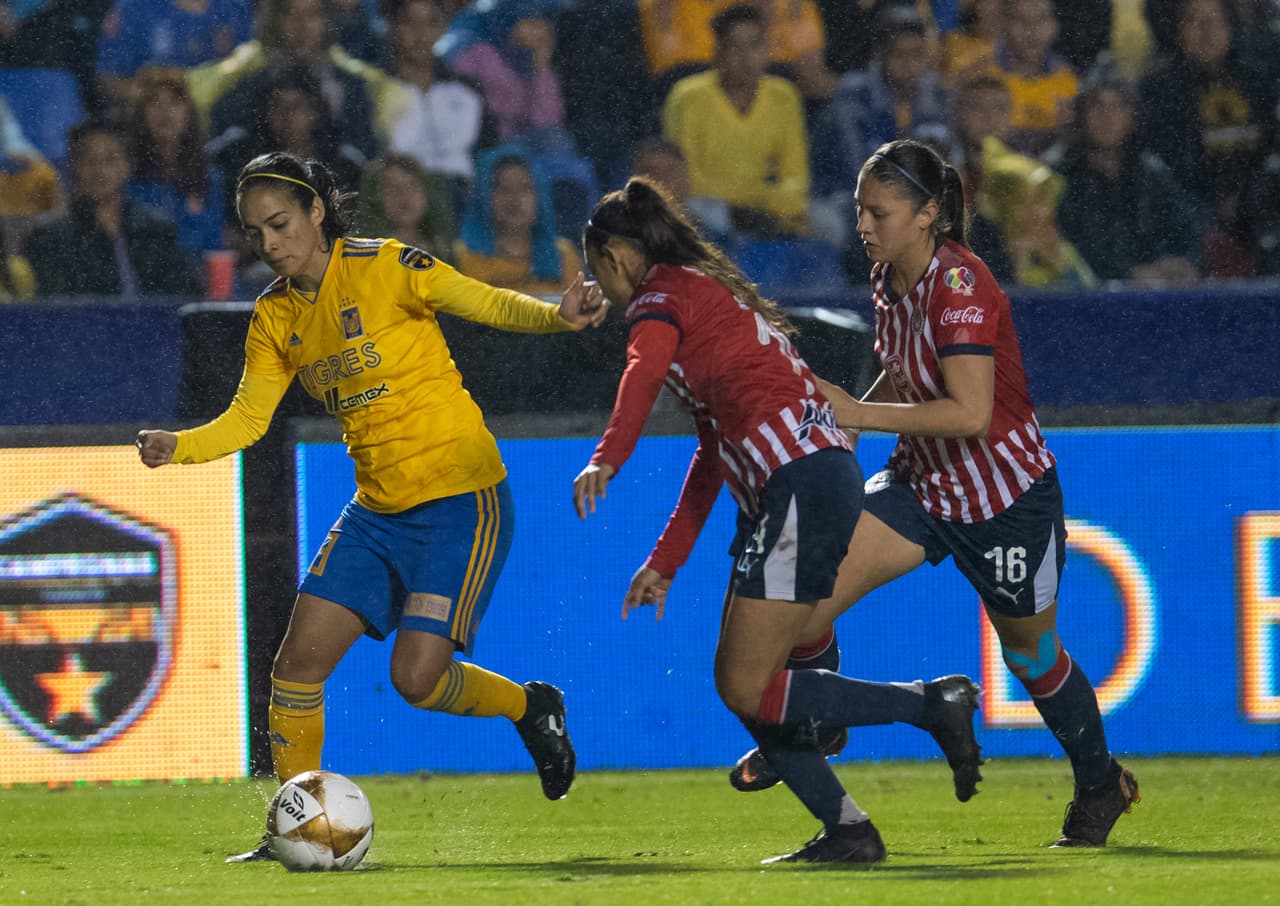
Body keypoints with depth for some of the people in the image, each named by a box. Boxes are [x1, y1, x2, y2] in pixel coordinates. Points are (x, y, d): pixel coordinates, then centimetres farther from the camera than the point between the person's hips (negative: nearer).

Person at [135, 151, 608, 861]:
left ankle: (530, 708, 16)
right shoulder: (275, 315, 6)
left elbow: (490, 304, -13)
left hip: (461, 500, -6)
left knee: (417, 677, -14)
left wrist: (557, 316, -33)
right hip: (378, 509, 6)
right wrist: (177, 447, -14)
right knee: (300, 660, -3)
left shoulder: (387, 267, -12)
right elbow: (248, 418, 5)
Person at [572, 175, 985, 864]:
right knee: (738, 680, 10)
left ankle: (934, 705, -9)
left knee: (749, 690, -10)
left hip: (801, 483, -10)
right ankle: (847, 830, 6)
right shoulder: (709, 293, 29)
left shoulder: (660, 297, 0)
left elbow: (646, 369, -25)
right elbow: (713, 450, 34)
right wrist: (664, 563, 36)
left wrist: (607, 459, -41)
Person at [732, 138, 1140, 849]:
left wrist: (860, 413, -30)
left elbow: (970, 413, -33)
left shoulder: (959, 285, -25)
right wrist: (840, 420, 1)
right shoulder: (888, 279, -1)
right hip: (922, 484, 6)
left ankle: (1101, 784, 37)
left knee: (1030, 653, 13)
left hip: (1007, 496, -6)